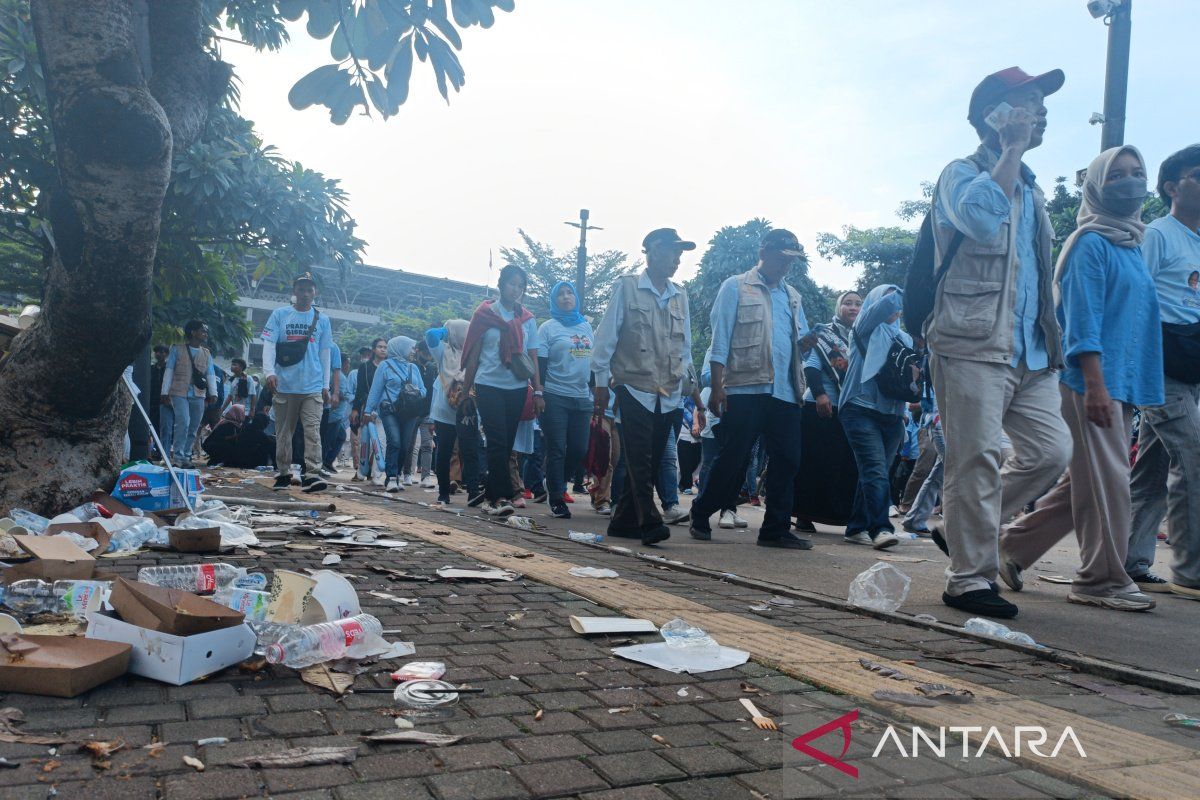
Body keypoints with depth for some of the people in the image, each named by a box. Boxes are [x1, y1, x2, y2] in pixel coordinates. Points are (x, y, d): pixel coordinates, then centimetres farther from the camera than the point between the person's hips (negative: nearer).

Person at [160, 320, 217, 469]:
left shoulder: (207, 353, 15)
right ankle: (178, 457, -13)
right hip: (179, 393, -4)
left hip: (199, 396, 4)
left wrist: (213, 393, -4)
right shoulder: (177, 350, 5)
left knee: (193, 428, 4)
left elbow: (210, 374, 9)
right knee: (183, 423, -18)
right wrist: (165, 392, -3)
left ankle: (186, 457, 13)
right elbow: (168, 371, 3)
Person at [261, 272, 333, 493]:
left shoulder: (322, 320, 11)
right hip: (284, 386, 0)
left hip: (313, 387, 0)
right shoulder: (280, 315, 6)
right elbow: (269, 345, -1)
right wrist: (269, 371, -17)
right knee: (283, 432, 8)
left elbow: (325, 354, 12)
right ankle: (283, 474, 17)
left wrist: (326, 385, 9)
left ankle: (312, 474, -15)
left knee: (312, 431, -10)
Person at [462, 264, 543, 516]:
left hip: (517, 388, 3)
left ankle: (491, 495, 14)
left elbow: (533, 358, 10)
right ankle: (502, 496, -13)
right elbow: (473, 354, 4)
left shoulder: (527, 320, 10)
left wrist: (538, 392, 3)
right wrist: (465, 389, 3)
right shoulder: (485, 314, 2)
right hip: (489, 386, -3)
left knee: (506, 443, 5)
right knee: (498, 442, -12)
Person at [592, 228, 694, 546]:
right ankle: (649, 522, -11)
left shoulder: (680, 295, 14)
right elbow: (606, 336, 0)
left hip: (668, 395, 5)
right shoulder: (627, 287, 0)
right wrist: (601, 381, -3)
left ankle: (624, 520, 17)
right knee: (639, 460, -11)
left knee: (650, 462, 7)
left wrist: (688, 380, 13)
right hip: (634, 389, -5)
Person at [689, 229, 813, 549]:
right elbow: (720, 339, -3)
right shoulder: (736, 288, 4)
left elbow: (799, 344, 18)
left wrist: (809, 340, -7)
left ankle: (776, 528, 11)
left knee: (787, 460, 3)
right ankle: (701, 516, 16)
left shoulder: (792, 296, 20)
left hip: (786, 392, 5)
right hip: (746, 389, -5)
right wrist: (717, 387, -11)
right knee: (732, 459, -1)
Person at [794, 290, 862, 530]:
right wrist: (819, 394, -19)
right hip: (820, 405, -4)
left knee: (847, 463, 0)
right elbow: (811, 367, -5)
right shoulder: (823, 333, 4)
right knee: (813, 461, -2)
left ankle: (847, 516, 4)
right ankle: (804, 515, 3)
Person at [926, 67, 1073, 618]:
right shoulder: (962, 173, 0)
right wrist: (1014, 148, -14)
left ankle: (959, 527, 18)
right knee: (978, 462, -7)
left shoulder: (1030, 189, 24)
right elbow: (982, 215, -25)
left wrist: (1051, 341, 20)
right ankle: (970, 577, 4)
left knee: (1051, 451, 2)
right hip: (973, 345, -8)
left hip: (1030, 351, 8)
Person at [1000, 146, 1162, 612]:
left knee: (1087, 482, 10)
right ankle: (1104, 581, 5)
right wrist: (1095, 384, -20)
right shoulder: (1091, 243, -6)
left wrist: (1130, 386, 16)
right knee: (1106, 481, -6)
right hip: (1094, 382, -9)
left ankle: (1013, 545, 20)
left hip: (1124, 384, 9)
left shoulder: (1131, 245, 20)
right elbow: (1083, 318, -14)